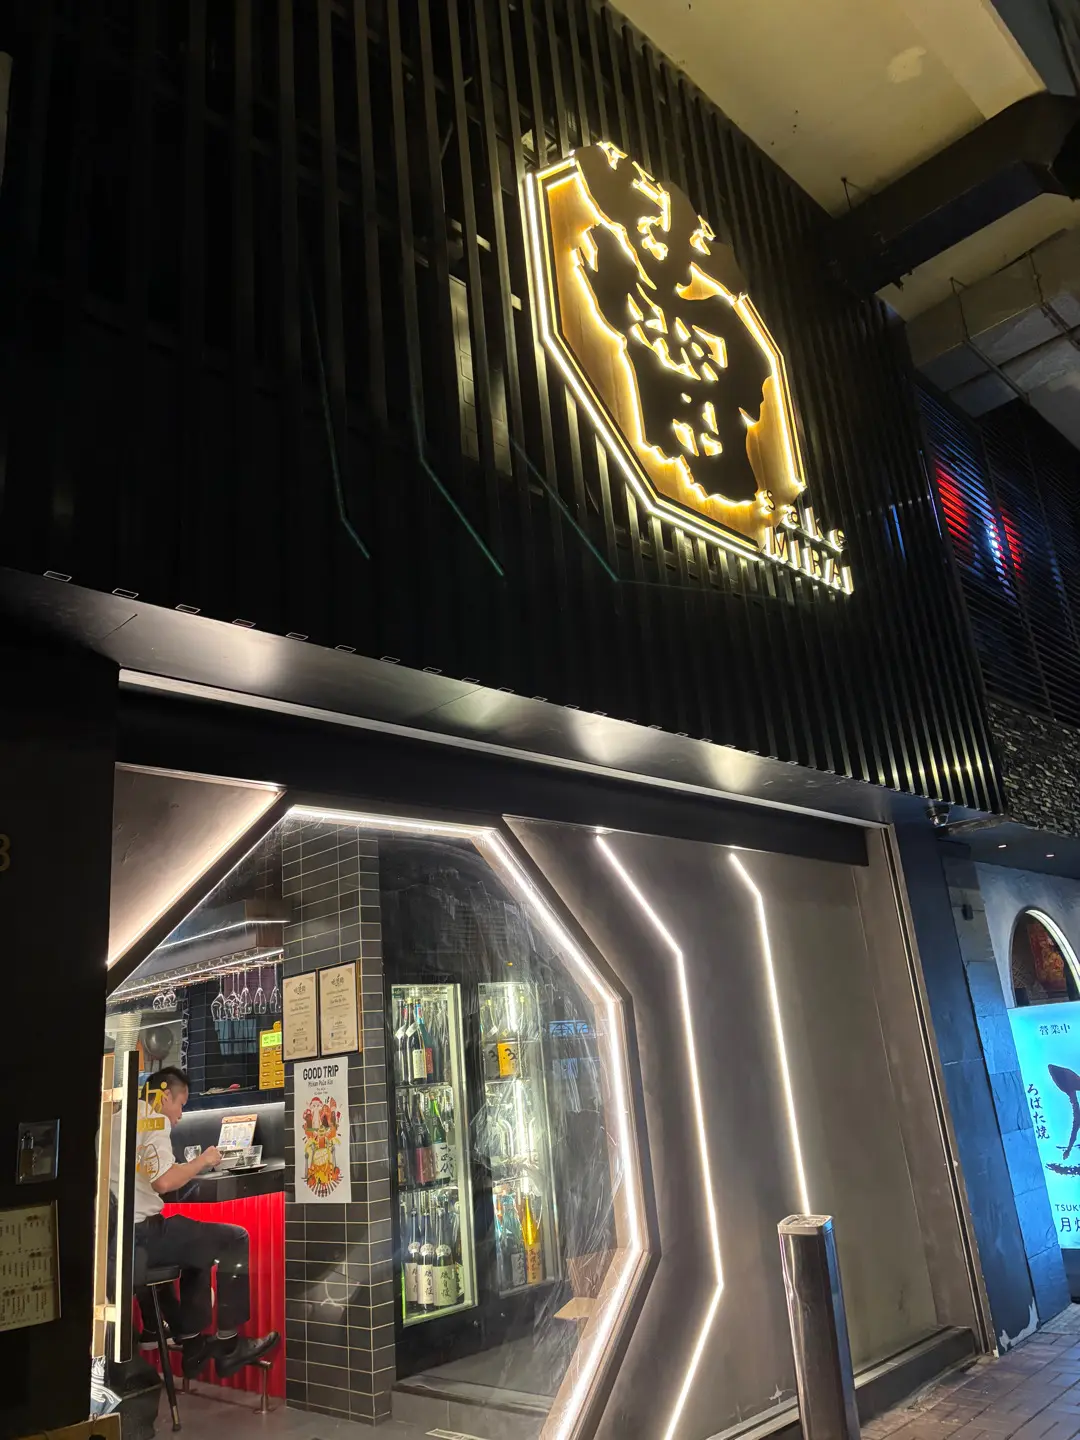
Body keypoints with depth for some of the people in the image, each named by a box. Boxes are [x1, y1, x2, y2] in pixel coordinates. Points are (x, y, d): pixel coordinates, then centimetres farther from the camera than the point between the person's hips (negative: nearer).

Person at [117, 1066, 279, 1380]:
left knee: (201, 1245, 28)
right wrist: (202, 1161, -7)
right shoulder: (155, 1121, -10)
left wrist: (188, 1167, 14)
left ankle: (193, 1343, 27)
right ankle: (228, 1345, 7)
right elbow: (164, 1181, -23)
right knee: (235, 1240, 1)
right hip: (138, 1233, -9)